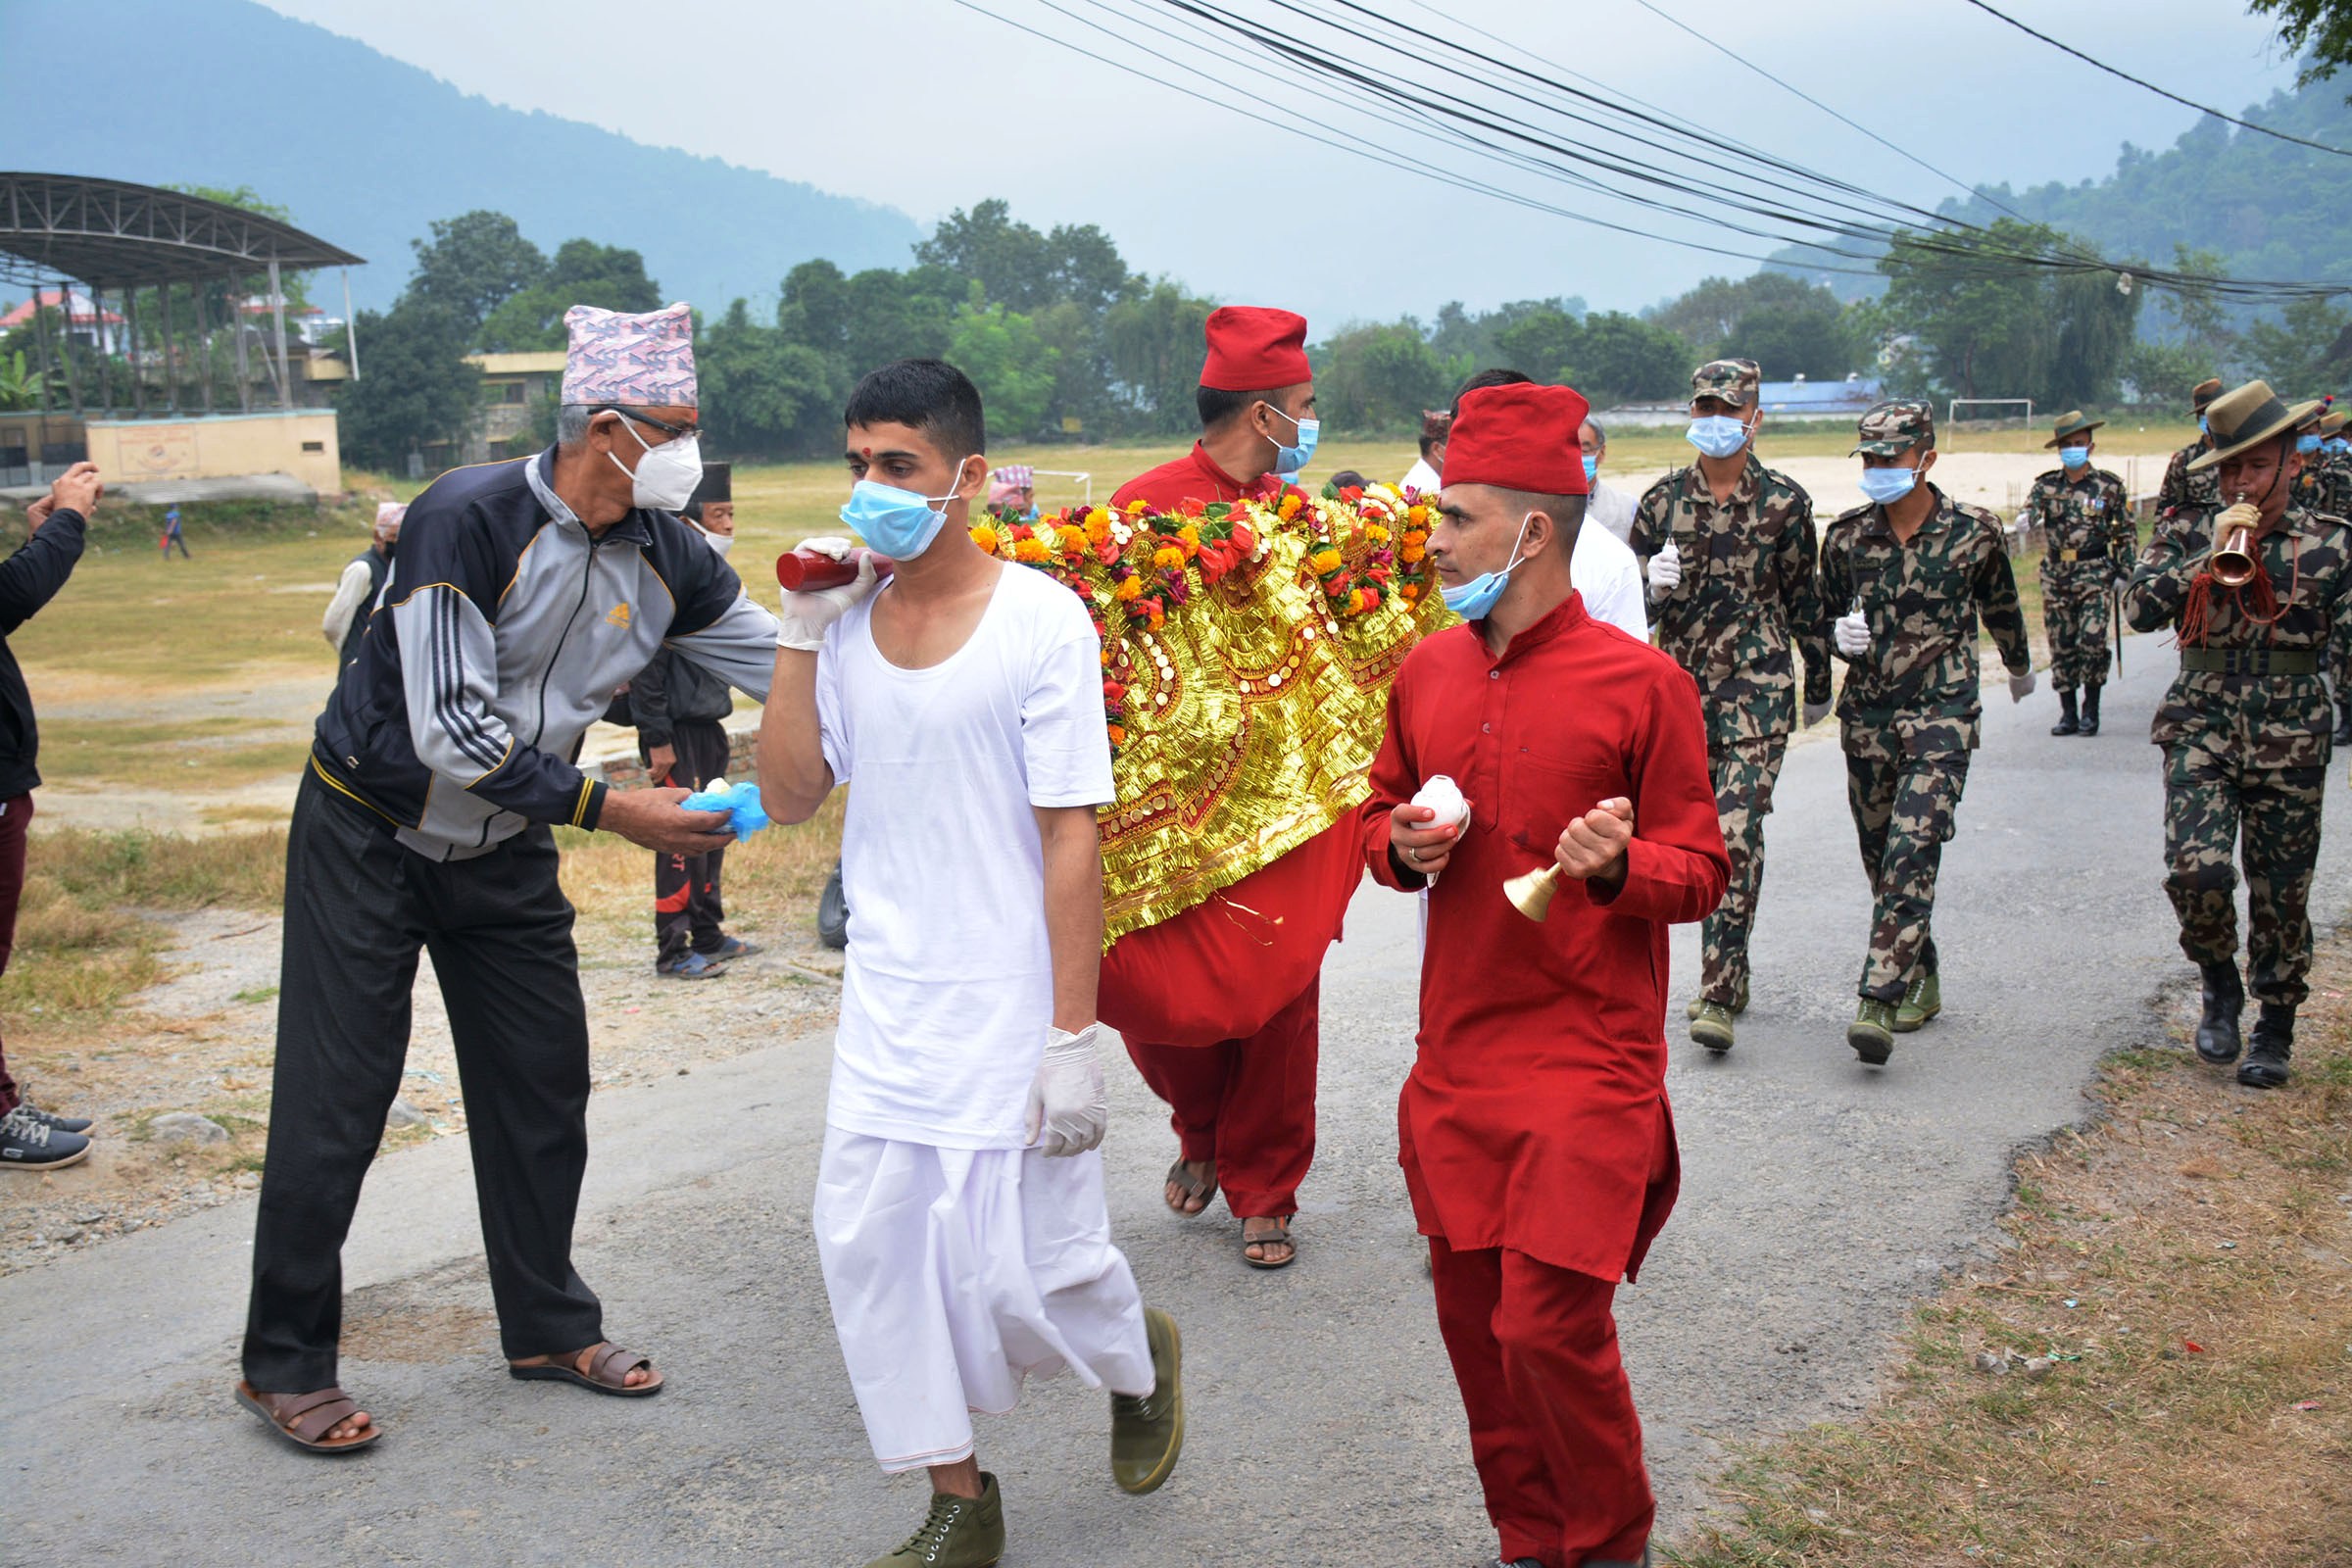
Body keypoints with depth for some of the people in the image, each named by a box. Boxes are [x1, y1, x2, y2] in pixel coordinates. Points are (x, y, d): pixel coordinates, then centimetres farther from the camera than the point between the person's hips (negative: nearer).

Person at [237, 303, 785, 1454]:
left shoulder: (667, 560, -7)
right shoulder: (467, 519, -26)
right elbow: (453, 728, -29)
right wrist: (611, 811, -27)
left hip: (504, 847, 6)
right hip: (369, 834, -6)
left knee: (544, 1086, 9)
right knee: (335, 1101, -2)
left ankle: (548, 1325, 26)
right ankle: (283, 1365, 14)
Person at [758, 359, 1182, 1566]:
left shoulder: (1041, 620, -11)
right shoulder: (848, 620, 3)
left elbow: (1072, 836, -13)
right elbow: (788, 798, 1)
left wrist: (1073, 1034, -15)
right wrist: (799, 635, -7)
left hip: (1007, 1011, -5)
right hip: (885, 1008, 5)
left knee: (1023, 1269, -1)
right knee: (870, 1243, 5)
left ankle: (1141, 1362, 35)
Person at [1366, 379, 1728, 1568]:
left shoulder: (1640, 683, -9)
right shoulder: (1425, 672, 7)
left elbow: (1701, 871, -4)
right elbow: (1379, 813, 19)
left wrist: (1618, 868, -24)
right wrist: (1401, 849, -3)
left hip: (1587, 1060, -5)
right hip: (1456, 1057, 6)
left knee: (1550, 1325, -7)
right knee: (1473, 1319, 11)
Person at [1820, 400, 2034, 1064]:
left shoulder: (1973, 532, -3)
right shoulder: (1847, 535, 3)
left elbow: (2000, 608, 15)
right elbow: (1825, 613, 17)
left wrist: (2020, 669, 31)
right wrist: (1840, 635, -7)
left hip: (1941, 713, -4)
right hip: (1866, 712, 4)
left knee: (1912, 852, -17)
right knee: (1880, 856, 11)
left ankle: (1879, 999, -22)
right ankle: (1920, 979, 31)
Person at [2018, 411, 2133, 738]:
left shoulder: (2109, 485, 3)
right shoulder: (2047, 484, 7)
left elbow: (2127, 532, 8)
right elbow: (2031, 505, -9)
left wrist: (2125, 572, 2)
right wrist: (2026, 516, -33)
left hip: (2095, 572, -3)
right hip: (2055, 573, 3)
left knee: (2092, 640, -13)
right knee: (2060, 645, 5)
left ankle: (2091, 710, 0)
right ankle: (2068, 713, 14)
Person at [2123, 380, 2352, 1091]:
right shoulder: (2188, 534, 4)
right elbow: (2139, 607, -11)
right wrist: (2212, 556, -17)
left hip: (2291, 737, 0)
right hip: (2202, 726, 0)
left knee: (2280, 889, 6)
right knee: (2196, 868, -17)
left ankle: (2275, 1028, 25)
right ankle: (2221, 985, 12)